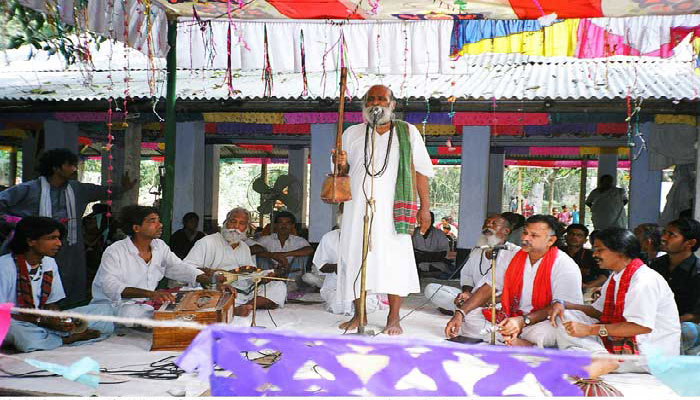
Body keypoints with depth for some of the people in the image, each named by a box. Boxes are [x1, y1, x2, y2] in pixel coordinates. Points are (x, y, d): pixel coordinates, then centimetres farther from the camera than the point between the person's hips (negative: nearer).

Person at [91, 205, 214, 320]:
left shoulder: (160, 246, 7)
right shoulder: (114, 252, -15)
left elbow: (179, 267, 5)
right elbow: (110, 286, -28)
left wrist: (210, 280, -13)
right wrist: (150, 293, -41)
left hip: (145, 304, 6)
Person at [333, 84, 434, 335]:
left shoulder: (407, 132, 8)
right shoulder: (352, 133, 14)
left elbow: (420, 171, 7)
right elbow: (344, 172, 18)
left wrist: (424, 207, 1)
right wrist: (342, 165, -6)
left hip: (392, 209, -2)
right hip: (358, 207, 3)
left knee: (394, 258, -7)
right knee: (355, 256, 2)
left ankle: (394, 318, 2)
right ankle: (359, 315, 15)